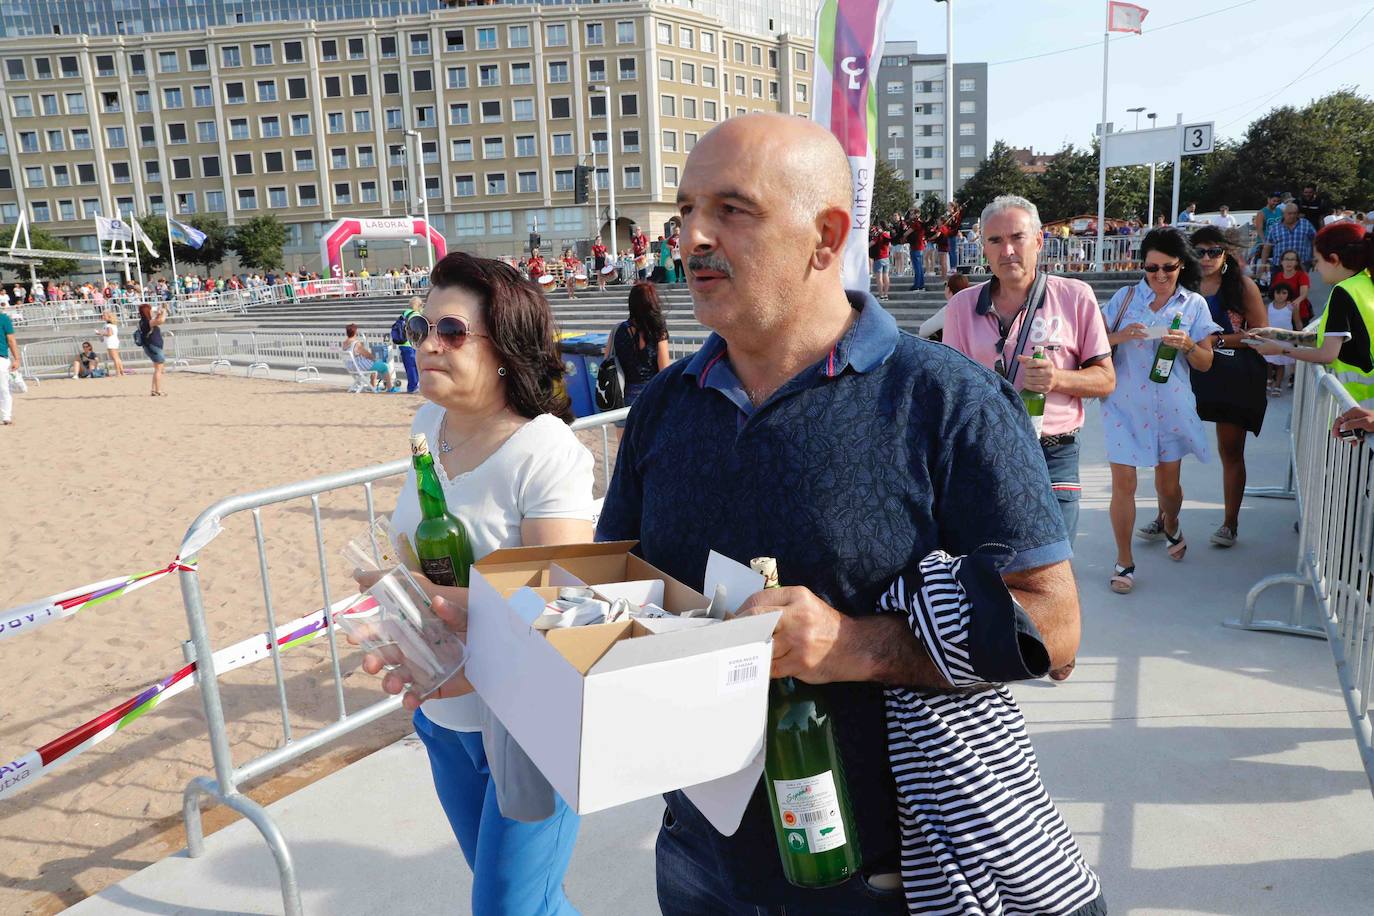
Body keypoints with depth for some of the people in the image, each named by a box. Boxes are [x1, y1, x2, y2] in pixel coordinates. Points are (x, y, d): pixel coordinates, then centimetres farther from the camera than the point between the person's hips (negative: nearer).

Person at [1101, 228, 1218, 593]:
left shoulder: (1195, 304, 5)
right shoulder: (1126, 297, 3)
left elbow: (1205, 364, 5)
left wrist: (1188, 345, -16)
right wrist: (1118, 336, -19)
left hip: (1170, 408, 2)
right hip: (1124, 406, -1)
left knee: (1168, 484, 13)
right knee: (1123, 483, -6)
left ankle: (1169, 525, 46)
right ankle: (1124, 561, 8)